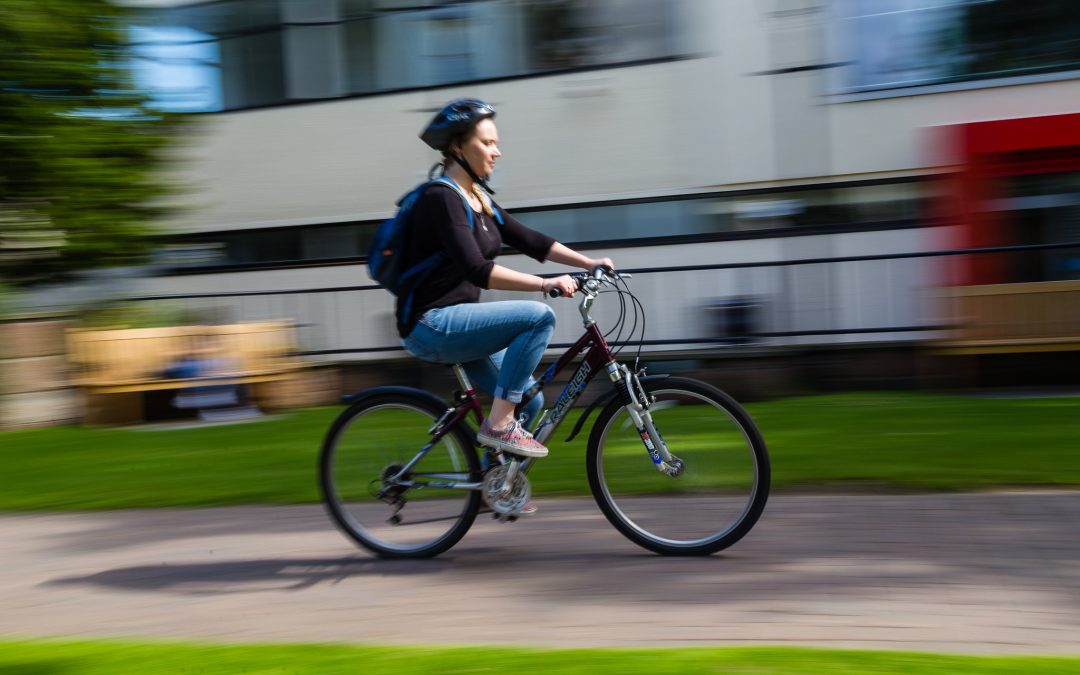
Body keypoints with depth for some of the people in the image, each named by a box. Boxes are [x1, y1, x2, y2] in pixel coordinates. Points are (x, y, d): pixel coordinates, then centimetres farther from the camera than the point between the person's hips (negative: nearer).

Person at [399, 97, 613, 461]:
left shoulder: (478, 199, 13)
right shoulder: (441, 198, -16)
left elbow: (529, 240, 12)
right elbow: (477, 270, -27)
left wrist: (589, 262, 2)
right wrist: (545, 283, -31)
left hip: (453, 321, 10)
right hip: (432, 325, -10)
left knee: (529, 400, 8)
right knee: (539, 316, -23)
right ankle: (498, 425, -16)